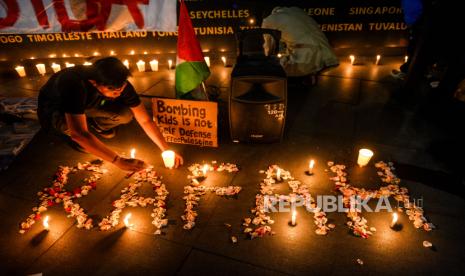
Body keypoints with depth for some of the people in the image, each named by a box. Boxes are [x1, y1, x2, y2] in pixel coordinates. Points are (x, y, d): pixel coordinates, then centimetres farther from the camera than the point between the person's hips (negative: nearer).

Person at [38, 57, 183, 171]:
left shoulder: (119, 84, -26)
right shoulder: (76, 84, -41)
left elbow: (145, 120, -21)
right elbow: (80, 134, -46)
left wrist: (166, 150, -31)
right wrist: (119, 161, -47)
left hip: (89, 105, 4)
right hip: (54, 109, -4)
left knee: (126, 114, -24)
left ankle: (97, 124, 8)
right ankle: (70, 135, -2)